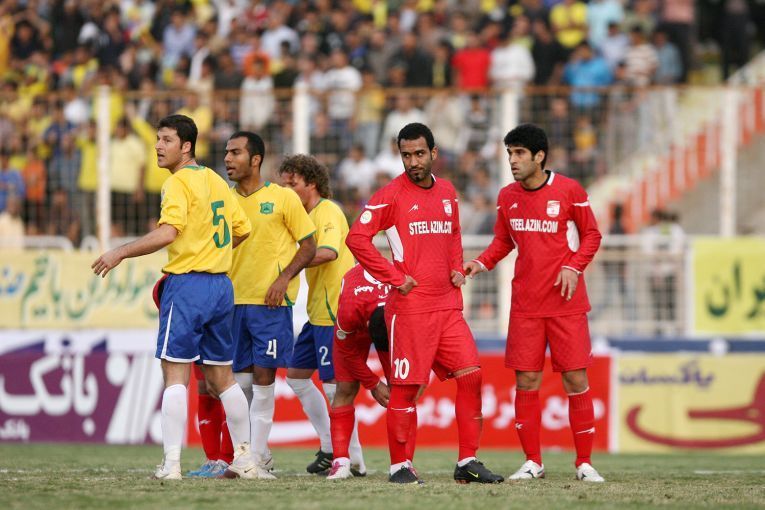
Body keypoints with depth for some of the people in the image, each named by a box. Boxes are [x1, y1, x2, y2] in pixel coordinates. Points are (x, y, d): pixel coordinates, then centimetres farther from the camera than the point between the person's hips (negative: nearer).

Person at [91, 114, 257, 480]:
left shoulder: (179, 183, -10)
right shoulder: (216, 181, 14)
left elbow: (167, 233, -24)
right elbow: (242, 230, 21)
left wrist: (121, 253, -19)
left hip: (187, 284, -8)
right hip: (221, 284, 8)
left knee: (175, 374, -8)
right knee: (221, 377, 14)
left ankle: (171, 463, -15)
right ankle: (244, 459, 16)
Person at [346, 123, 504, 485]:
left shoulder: (447, 192, 13)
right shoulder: (392, 195, -6)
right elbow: (356, 238, -12)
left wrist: (456, 268, 12)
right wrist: (394, 277, -13)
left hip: (448, 304, 6)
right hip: (410, 304, -6)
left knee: (471, 375, 0)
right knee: (406, 386, -4)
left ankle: (467, 462, 6)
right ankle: (400, 465, 5)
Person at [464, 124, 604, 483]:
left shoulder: (569, 191, -5)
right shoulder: (507, 197, 6)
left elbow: (591, 234, 2)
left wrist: (573, 267, -12)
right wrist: (480, 263, 0)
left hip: (566, 303, -3)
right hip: (525, 304, 3)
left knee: (575, 379, -3)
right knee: (526, 381, 0)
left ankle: (584, 463, 4)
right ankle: (532, 462, 10)